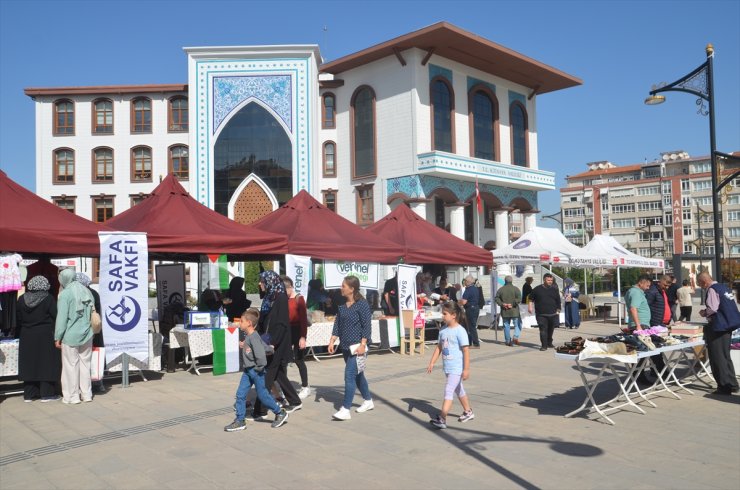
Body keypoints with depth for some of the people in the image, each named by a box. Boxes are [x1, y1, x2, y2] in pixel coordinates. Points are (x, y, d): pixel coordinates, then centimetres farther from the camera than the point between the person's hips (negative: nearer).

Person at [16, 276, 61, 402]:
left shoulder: (22, 299, 2)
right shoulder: (48, 299, -12)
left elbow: (18, 319, 7)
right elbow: (56, 317, -12)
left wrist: (20, 334, 15)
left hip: (26, 337, 4)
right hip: (45, 336, -4)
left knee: (29, 364, 10)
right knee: (46, 363, 2)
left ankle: (29, 394, 15)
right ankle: (47, 393, 4)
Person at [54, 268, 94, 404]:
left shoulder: (65, 294, -12)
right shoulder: (87, 291, 6)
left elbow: (62, 317, -13)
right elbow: (92, 314, 10)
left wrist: (58, 337, -7)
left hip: (70, 336, -5)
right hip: (86, 335, 6)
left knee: (71, 365, 3)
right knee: (85, 364, 12)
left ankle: (72, 396, 9)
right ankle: (86, 394, 18)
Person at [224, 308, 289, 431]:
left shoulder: (254, 337, -23)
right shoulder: (247, 336, 7)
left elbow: (260, 353, -29)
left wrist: (259, 367, -19)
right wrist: (243, 345, 7)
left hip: (256, 371, -9)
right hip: (248, 370, 9)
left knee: (262, 395, 2)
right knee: (240, 394, 6)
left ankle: (280, 413, 20)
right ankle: (239, 421, 13)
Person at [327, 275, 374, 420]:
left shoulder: (362, 304, -12)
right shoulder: (342, 305, 8)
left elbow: (367, 326, -14)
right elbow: (337, 324, 11)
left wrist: (363, 345, -19)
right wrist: (332, 341, 3)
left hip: (357, 346, -7)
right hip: (345, 346, 8)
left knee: (350, 376, -11)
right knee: (357, 375, 18)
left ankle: (345, 410, -8)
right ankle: (368, 401, 34)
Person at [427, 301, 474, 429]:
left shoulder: (460, 331, -17)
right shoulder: (443, 330, 5)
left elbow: (466, 350, -16)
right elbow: (439, 347, 12)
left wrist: (466, 369, -17)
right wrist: (432, 363, 7)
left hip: (456, 368, -8)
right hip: (447, 367, 8)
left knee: (448, 391, -12)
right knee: (458, 390, 21)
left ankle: (442, 418, -13)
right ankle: (468, 412, 38)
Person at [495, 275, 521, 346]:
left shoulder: (501, 289, 4)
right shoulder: (515, 289, -4)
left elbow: (497, 298, -1)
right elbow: (519, 298, -15)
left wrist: (502, 304, -6)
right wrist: (512, 304, -12)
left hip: (504, 311, 3)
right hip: (514, 311, -3)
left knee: (506, 326, 9)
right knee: (518, 324, 10)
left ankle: (508, 341, 10)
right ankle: (516, 337, -8)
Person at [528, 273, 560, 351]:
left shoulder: (554, 290, 7)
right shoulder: (537, 289, 1)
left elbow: (558, 301, 12)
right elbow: (531, 298, 12)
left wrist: (558, 311, 9)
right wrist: (530, 307, 2)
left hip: (552, 315, 3)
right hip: (541, 315, -3)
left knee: (550, 330, 14)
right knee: (543, 329, -10)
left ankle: (549, 343, 31)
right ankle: (544, 345, -7)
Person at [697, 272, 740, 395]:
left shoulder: (712, 290, -15)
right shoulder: (724, 287, 13)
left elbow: (711, 309, -25)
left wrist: (704, 313, -4)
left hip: (718, 327, -9)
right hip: (728, 324, 9)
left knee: (718, 358, -1)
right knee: (726, 356, 18)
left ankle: (725, 386, 2)